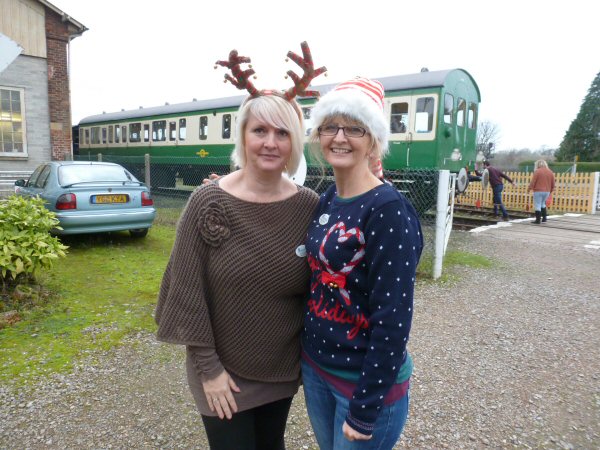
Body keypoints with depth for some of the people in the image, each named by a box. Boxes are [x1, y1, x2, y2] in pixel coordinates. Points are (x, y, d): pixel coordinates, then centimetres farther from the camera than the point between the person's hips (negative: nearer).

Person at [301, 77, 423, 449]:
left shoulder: (389, 210, -21)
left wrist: (364, 411, -16)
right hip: (315, 366, 7)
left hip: (367, 380, -6)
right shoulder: (327, 200, 0)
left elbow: (393, 321, -20)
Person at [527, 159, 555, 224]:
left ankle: (538, 219, -2)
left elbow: (533, 182, -12)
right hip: (547, 191, 6)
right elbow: (553, 184, 14)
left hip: (538, 191, -6)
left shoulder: (537, 171, -9)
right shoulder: (550, 172, 10)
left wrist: (529, 188, 1)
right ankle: (544, 217, 22)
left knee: (537, 205, -2)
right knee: (543, 204, 22)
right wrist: (550, 191, 25)